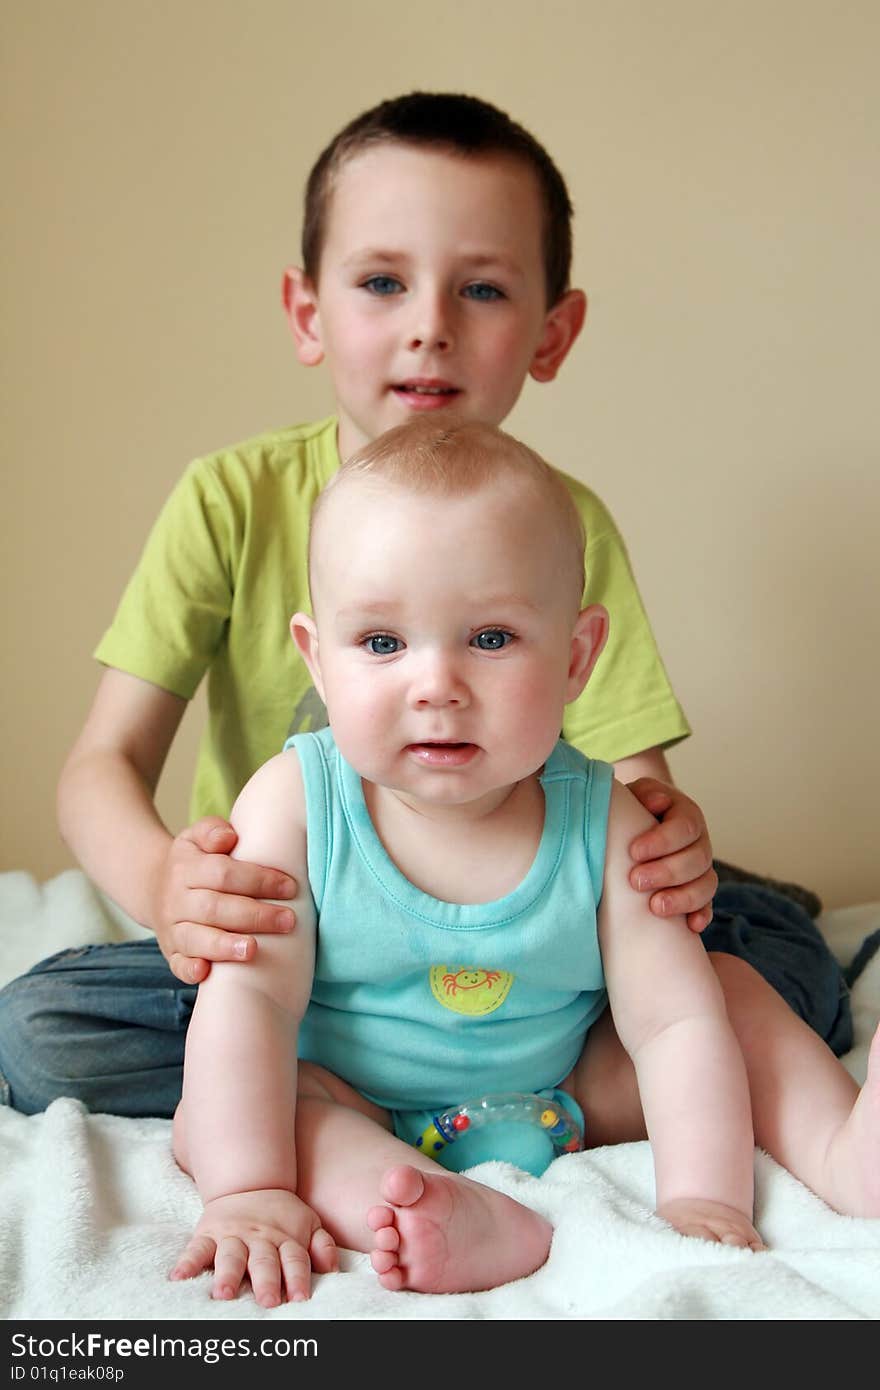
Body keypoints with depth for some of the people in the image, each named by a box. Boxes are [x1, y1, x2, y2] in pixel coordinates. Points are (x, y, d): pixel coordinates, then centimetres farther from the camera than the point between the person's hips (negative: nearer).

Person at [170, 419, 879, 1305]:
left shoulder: (603, 822, -16)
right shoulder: (295, 802, -19)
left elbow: (674, 1022, -18)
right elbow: (248, 997, -23)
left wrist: (702, 1203, -29)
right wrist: (249, 1190, -32)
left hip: (553, 1102, 2)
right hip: (352, 1115, -1)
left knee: (729, 987, -6)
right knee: (204, 1119, -29)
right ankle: (472, 1222, -44)